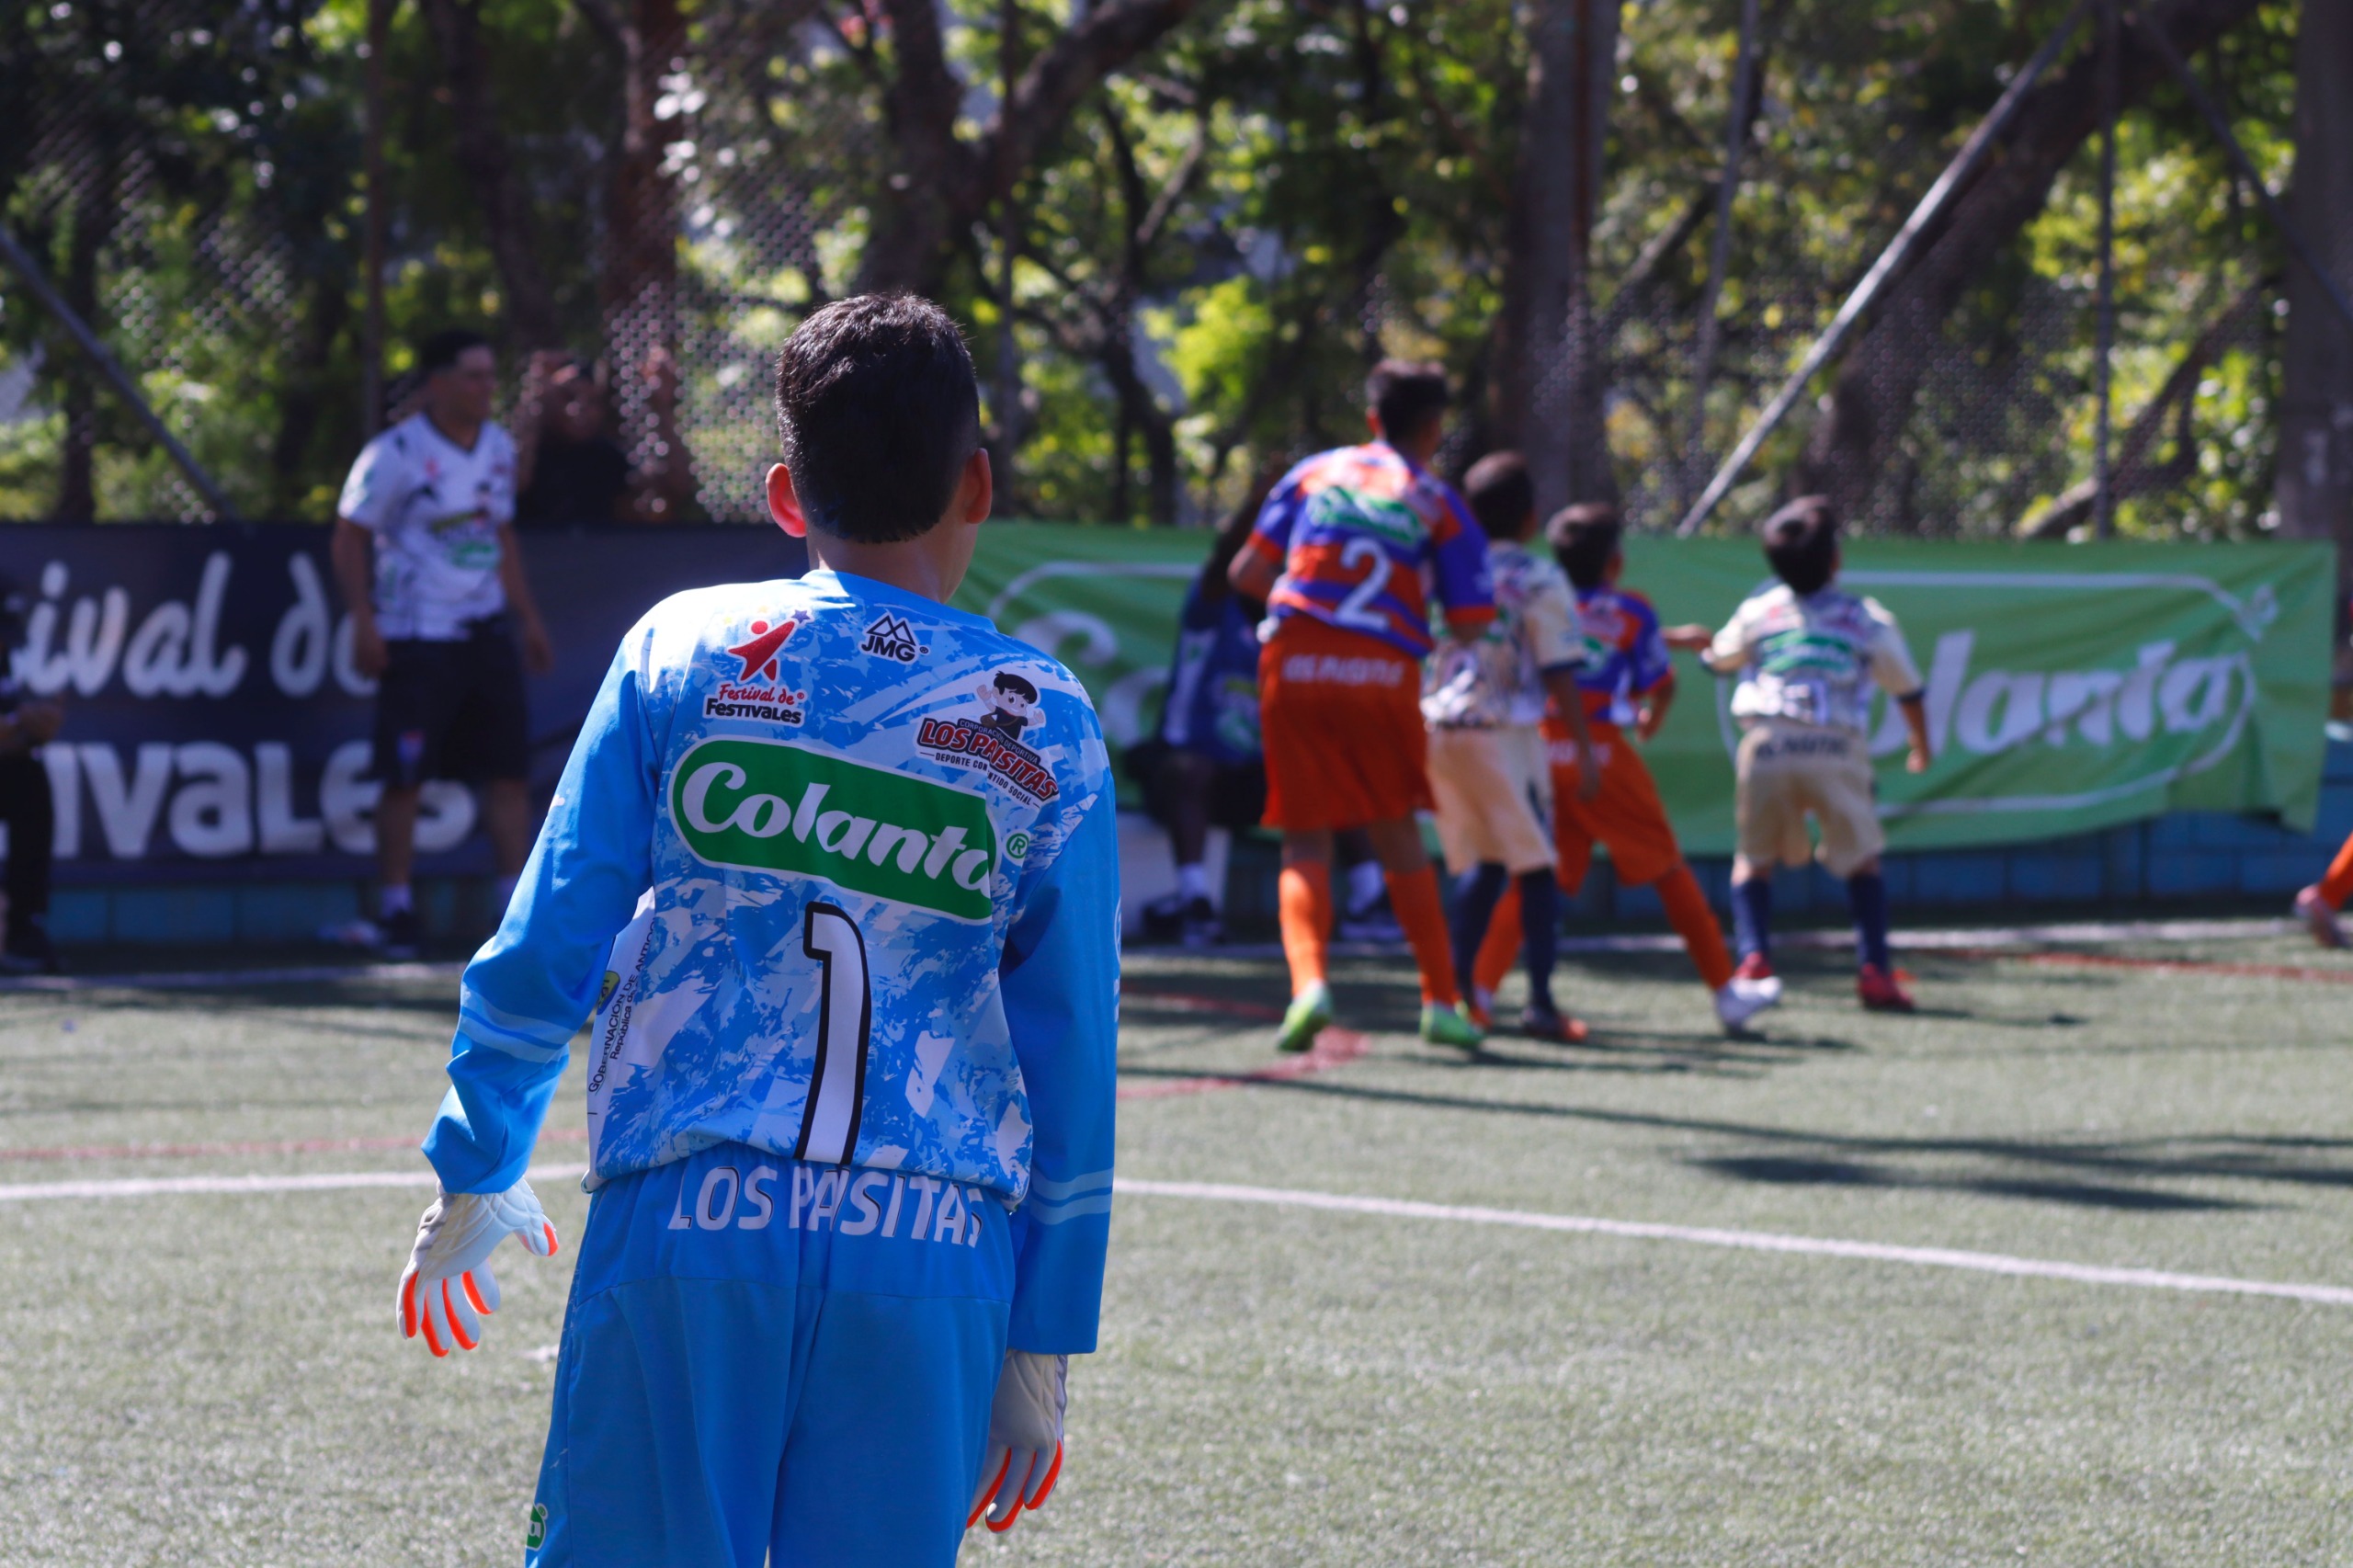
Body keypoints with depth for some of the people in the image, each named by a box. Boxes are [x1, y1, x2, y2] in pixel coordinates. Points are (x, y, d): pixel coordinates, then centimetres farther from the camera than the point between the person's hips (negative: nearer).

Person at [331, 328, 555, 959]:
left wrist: (528, 617, 18)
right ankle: (394, 912, 4)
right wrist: (364, 620, -15)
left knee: (509, 770, 2)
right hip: (417, 639, -6)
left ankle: (518, 907, 8)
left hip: (487, 631, 6)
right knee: (404, 778, -4)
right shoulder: (395, 453, -10)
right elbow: (350, 538, -6)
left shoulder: (499, 449, 10)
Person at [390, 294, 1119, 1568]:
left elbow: (545, 950, 3)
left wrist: (472, 1177, 16)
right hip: (931, 1266, 1)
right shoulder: (1049, 731, 6)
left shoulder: (681, 651, 4)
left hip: (684, 1226, -1)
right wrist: (1045, 1344, 12)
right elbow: (1072, 1064, 6)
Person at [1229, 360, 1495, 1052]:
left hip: (1294, 665, 0)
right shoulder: (1438, 503, 9)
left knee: (1306, 845, 5)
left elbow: (1246, 573, 10)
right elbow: (1469, 624, 2)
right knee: (1398, 838, 16)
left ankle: (1308, 979, -19)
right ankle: (1441, 1000, 18)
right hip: (1384, 674, 0)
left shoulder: (1314, 472, 13)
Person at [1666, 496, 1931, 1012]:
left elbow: (1720, 658, 32)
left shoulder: (1757, 611, 14)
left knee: (1754, 857, 16)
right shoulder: (1869, 619, 11)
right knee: (1861, 859, 11)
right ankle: (1875, 970, -2)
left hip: (1766, 742, 1)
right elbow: (1908, 689, 19)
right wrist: (1921, 748, 37)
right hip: (1836, 747, -1)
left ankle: (1753, 956, -3)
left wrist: (1694, 640, 55)